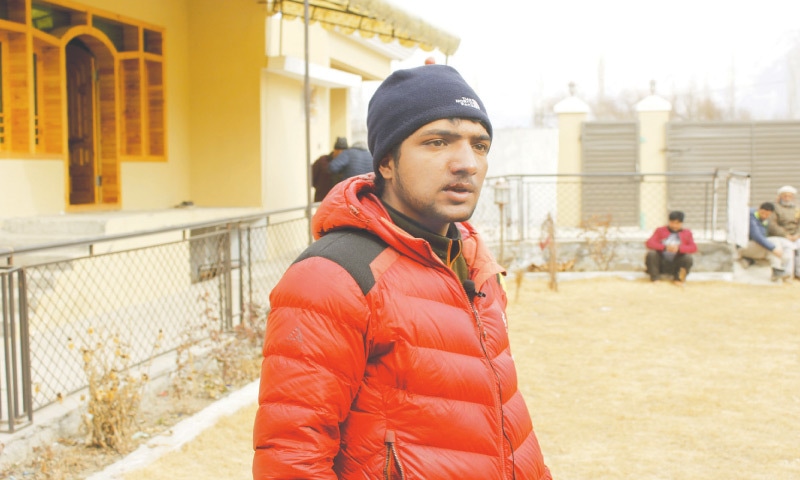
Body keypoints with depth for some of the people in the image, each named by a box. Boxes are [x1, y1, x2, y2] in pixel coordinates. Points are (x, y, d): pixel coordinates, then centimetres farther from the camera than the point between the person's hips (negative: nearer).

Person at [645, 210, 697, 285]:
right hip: (661, 264, 0)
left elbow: (693, 248, -9)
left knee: (688, 258, -27)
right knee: (651, 253, -28)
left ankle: (678, 278, -5)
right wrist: (665, 247, -27)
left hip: (676, 265, 0)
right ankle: (654, 278, -13)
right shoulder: (660, 230, 1)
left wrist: (679, 248, -27)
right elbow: (649, 243, -12)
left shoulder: (687, 233, 3)